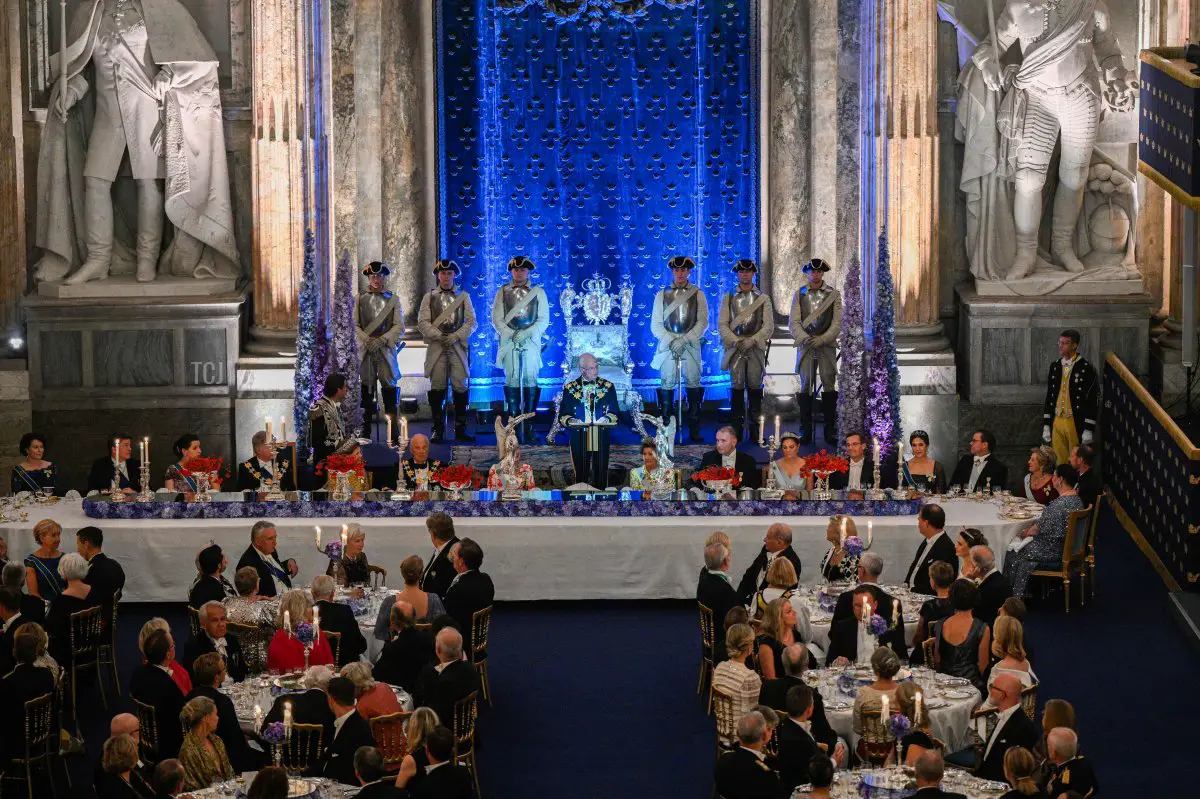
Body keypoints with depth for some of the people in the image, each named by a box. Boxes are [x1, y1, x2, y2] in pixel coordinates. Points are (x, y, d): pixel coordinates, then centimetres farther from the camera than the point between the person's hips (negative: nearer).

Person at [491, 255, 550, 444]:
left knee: (530, 382, -5)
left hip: (531, 342, -1)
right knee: (512, 382, -2)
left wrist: (526, 333, -11)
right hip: (509, 343, 1)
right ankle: (514, 426, -1)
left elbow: (544, 320, 3)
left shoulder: (538, 292, 9)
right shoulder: (503, 292, 11)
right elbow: (497, 319, 5)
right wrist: (512, 334, -9)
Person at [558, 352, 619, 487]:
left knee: (601, 476, 0)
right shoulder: (570, 388, 5)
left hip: (601, 439, 0)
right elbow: (562, 415, 4)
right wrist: (571, 420, -18)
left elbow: (615, 412, 6)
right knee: (581, 476, 2)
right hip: (579, 439, 0)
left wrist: (607, 418, -15)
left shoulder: (608, 386, 7)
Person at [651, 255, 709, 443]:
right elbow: (655, 324, 6)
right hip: (668, 346, 0)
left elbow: (703, 322, 1)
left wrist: (684, 340, -11)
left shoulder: (697, 294, 8)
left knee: (693, 383, -4)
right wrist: (671, 340, -10)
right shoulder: (662, 294, 9)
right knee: (667, 385, -3)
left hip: (690, 345, 0)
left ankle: (694, 430, -2)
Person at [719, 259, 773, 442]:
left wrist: (751, 340, -11)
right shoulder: (728, 298, 9)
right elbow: (722, 324, 4)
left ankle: (755, 430, 2)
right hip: (735, 347, 0)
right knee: (737, 386, -2)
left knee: (755, 387, -1)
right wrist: (736, 341, -10)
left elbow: (769, 326, 2)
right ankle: (737, 428, 2)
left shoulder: (763, 298, 9)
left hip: (756, 347, 0)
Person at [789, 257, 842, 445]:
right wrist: (804, 338, -14)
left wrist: (822, 339, -13)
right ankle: (806, 431, 3)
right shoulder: (799, 294, 9)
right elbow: (793, 322, 3)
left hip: (827, 345, -1)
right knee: (806, 387, 0)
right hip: (806, 346, 1)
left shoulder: (833, 294, 6)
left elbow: (837, 322, 0)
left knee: (829, 386, -3)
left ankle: (831, 430, 1)